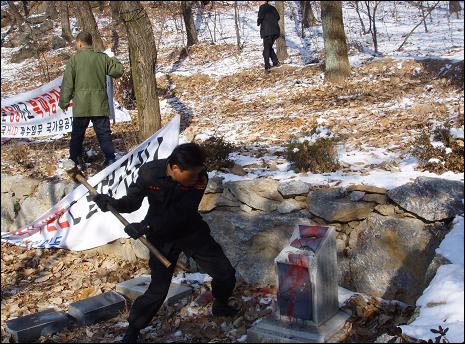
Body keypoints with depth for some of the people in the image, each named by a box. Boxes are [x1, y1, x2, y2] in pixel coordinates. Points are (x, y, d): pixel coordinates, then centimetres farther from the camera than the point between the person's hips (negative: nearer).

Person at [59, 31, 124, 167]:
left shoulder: (74, 59, -5)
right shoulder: (102, 58, 1)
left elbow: (67, 83, -4)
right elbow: (118, 71, 7)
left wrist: (64, 102, 4)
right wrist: (114, 61, 28)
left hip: (81, 105, -1)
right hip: (100, 105, 1)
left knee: (77, 133, 11)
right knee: (104, 133, 6)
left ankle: (73, 160, 16)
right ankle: (110, 159, -1)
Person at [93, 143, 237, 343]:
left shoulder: (199, 178, -23)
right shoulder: (149, 172, -22)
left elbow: (179, 214, -30)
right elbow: (134, 201, -9)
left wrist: (145, 226, -38)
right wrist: (114, 203, -31)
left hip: (193, 232, 2)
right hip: (162, 238, -2)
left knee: (226, 273, 8)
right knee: (158, 288, -5)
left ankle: (220, 306, 39)